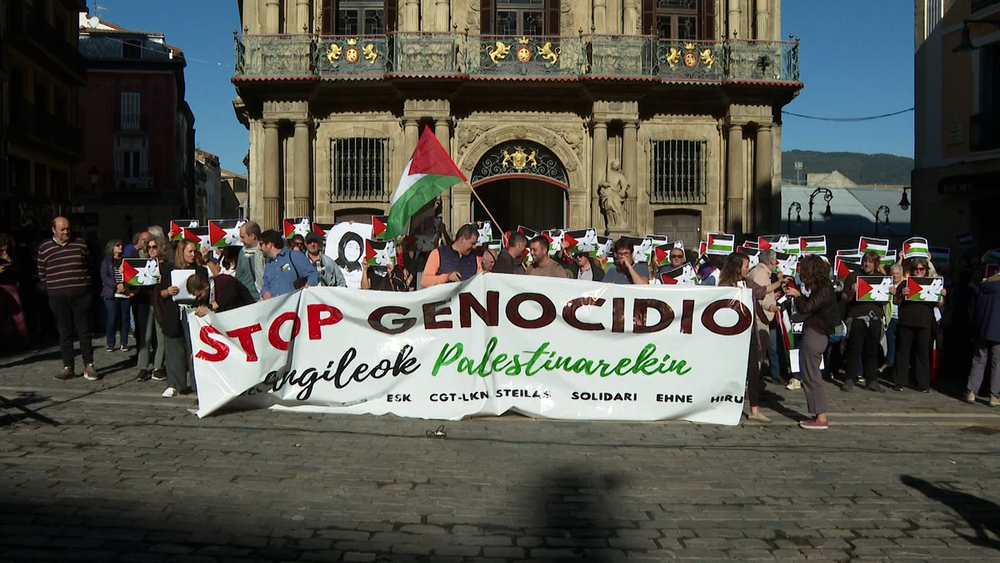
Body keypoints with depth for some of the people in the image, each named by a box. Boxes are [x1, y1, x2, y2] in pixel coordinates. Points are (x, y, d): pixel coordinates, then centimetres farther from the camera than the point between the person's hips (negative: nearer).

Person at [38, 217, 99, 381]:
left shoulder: (80, 244, 7)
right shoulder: (44, 249, 6)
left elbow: (88, 267, 13)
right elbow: (42, 273, 11)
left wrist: (86, 285, 9)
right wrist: (50, 290, 7)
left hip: (80, 295, 0)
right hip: (58, 298, 0)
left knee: (84, 331, 2)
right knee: (64, 333, 4)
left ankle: (88, 366, 7)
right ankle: (68, 368, 9)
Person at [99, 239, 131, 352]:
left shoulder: (125, 260, 14)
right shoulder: (106, 261, 7)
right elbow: (104, 277, -3)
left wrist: (124, 285, -9)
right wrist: (116, 286, -15)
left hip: (125, 293, 2)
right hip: (111, 294, -2)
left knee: (125, 318, 1)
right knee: (112, 319, -4)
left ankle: (124, 343, 8)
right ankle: (110, 344, 4)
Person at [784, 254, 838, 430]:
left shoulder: (824, 290, -14)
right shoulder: (821, 288, 15)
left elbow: (806, 308, -19)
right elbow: (809, 306, 14)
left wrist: (797, 295, -4)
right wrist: (798, 296, 4)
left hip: (815, 335, -10)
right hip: (815, 334, 10)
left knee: (812, 376, -5)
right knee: (811, 376, 13)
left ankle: (821, 418, -2)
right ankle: (818, 415, 18)